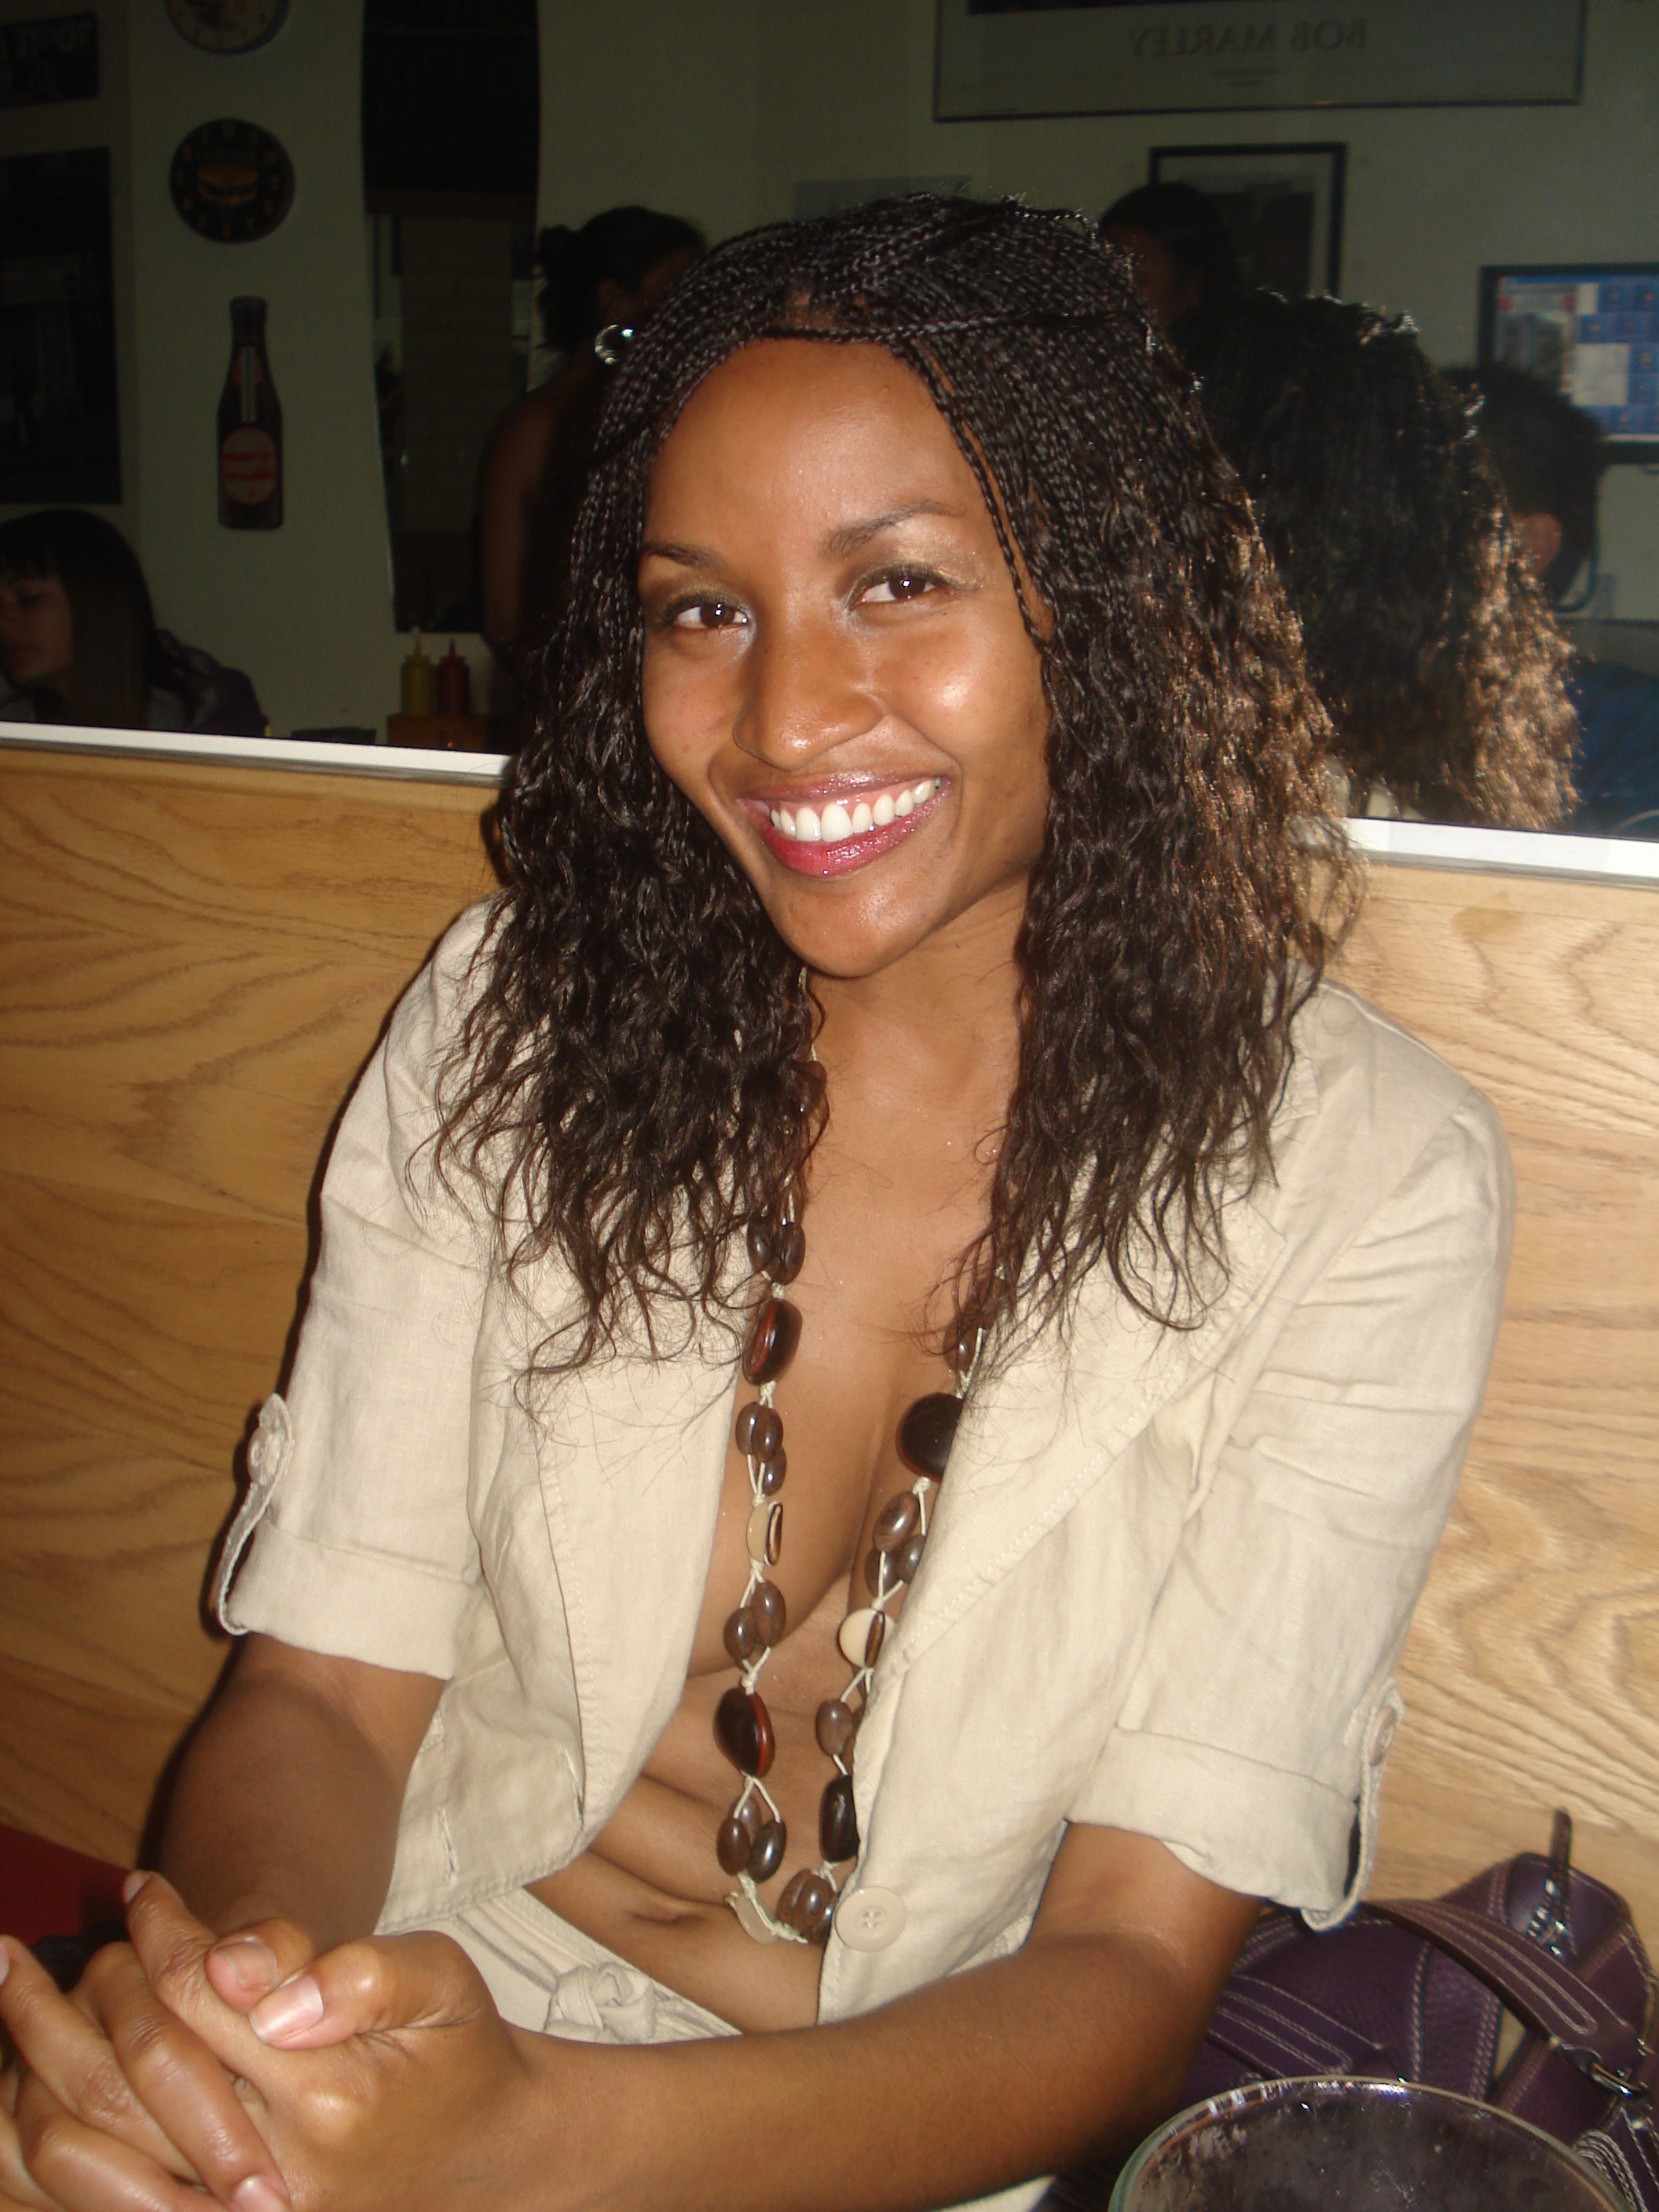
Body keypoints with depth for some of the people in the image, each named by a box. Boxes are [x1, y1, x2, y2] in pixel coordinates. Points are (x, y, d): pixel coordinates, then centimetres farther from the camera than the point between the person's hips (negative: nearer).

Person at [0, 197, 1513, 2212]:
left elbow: (1131, 1970, -13)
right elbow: (322, 1687, -4)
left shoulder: (1365, 1176, -12)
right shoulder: (509, 1022, -4)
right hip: (424, 2007, 2)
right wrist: (224, 1988, -25)